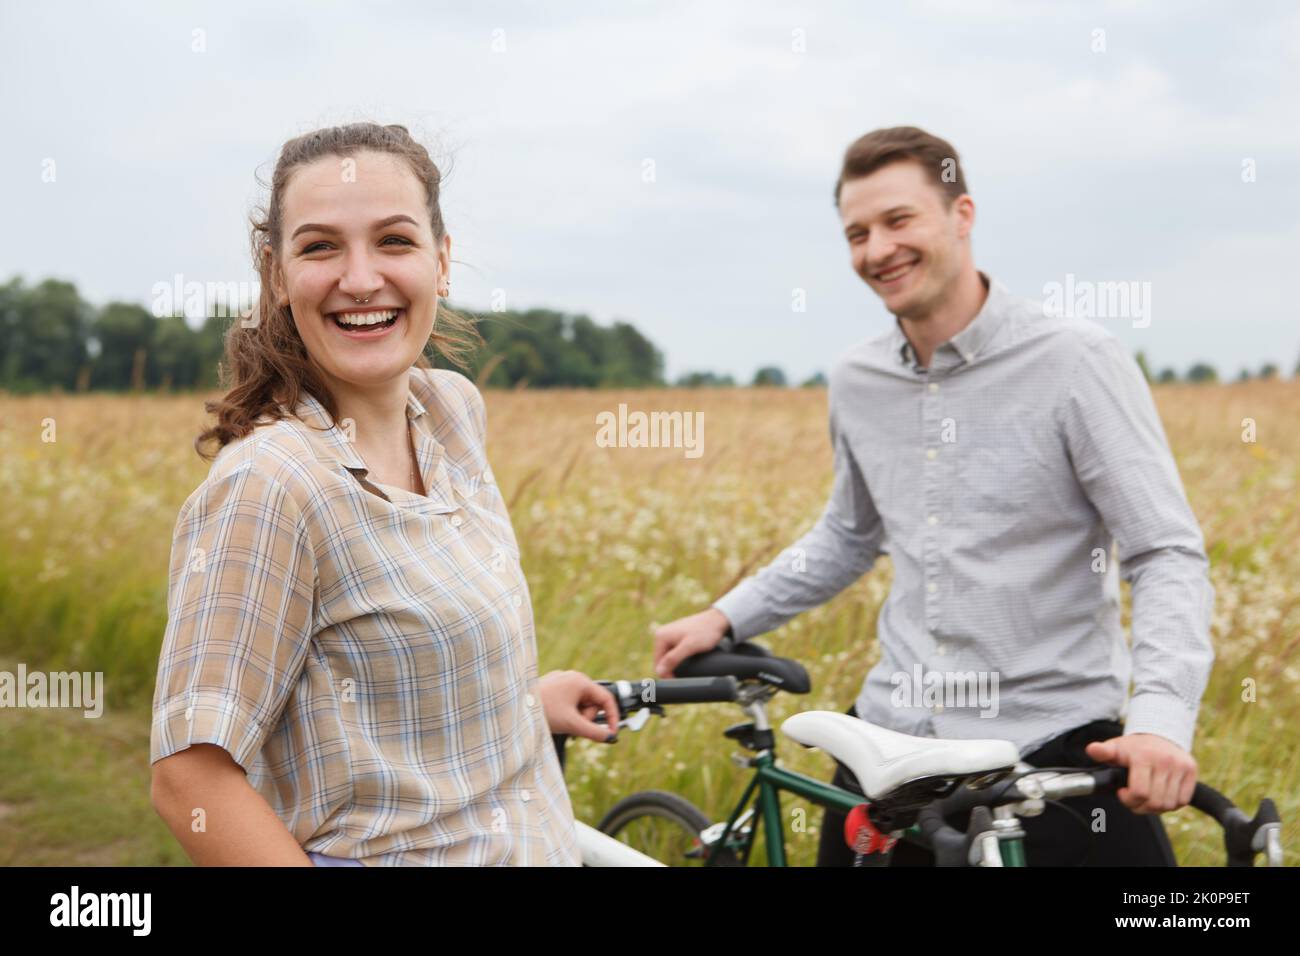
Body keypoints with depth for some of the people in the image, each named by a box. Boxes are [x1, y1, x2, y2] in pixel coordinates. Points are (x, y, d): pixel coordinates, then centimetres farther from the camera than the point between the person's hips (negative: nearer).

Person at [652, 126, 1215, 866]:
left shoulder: (1077, 360, -10)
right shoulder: (858, 382, 7)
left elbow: (1170, 555, -12)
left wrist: (1163, 714, -28)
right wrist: (725, 618, 16)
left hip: (1054, 749, -4)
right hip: (891, 746, 5)